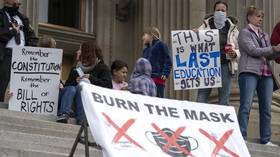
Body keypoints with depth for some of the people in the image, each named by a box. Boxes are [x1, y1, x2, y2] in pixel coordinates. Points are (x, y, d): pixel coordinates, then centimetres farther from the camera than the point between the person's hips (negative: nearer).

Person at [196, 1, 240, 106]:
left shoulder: (232, 29, 12)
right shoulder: (205, 26, 11)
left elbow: (240, 49, 13)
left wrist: (235, 54, -9)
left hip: (225, 66, 0)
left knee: (224, 101, 3)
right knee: (201, 99, -4)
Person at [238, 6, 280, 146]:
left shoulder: (264, 35, 23)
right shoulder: (245, 33, 5)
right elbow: (253, 50, -9)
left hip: (266, 74, 6)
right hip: (249, 72, -6)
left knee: (266, 108, 2)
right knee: (246, 106, -11)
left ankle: (265, 140, 5)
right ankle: (241, 137, -13)